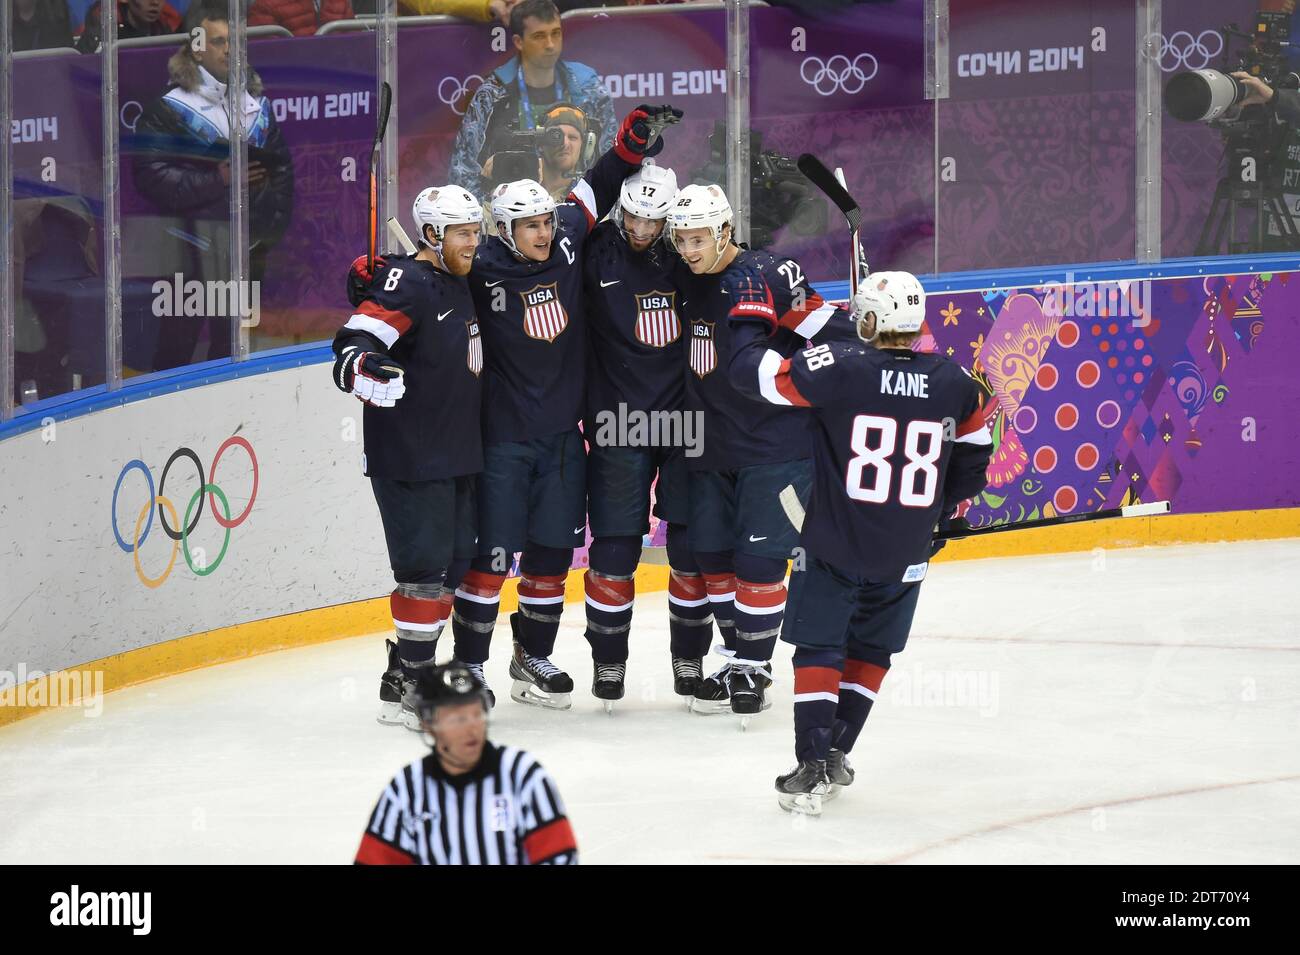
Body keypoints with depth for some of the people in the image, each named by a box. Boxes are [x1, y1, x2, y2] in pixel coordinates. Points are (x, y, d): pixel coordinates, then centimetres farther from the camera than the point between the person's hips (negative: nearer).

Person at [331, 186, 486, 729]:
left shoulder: (460, 285, 14)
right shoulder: (406, 284, -15)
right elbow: (352, 348, -26)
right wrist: (365, 369, -47)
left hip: (456, 459, 9)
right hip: (407, 459, -9)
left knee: (456, 564, 11)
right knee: (426, 568, -11)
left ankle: (414, 667, 22)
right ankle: (403, 689, -6)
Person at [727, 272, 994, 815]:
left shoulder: (838, 368, -15)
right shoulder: (955, 384, -3)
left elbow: (751, 370, -12)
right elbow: (973, 462, 10)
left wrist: (751, 318, 7)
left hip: (834, 545, -3)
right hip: (905, 556, 3)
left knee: (819, 649, 6)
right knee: (871, 650, 20)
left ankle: (814, 766, -2)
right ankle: (836, 752, 21)